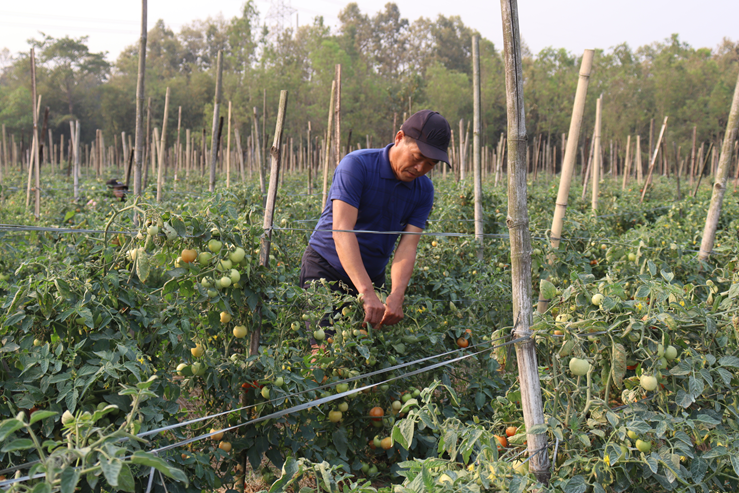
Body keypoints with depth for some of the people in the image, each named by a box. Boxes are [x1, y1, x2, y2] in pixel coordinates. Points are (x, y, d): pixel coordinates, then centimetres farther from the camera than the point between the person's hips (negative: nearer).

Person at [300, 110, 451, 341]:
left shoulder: (424, 190, -3)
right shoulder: (357, 165, -19)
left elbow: (407, 247, -11)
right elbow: (341, 231, -29)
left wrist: (396, 297, -31)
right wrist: (367, 294, -40)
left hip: (372, 276, 5)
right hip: (325, 268, -5)